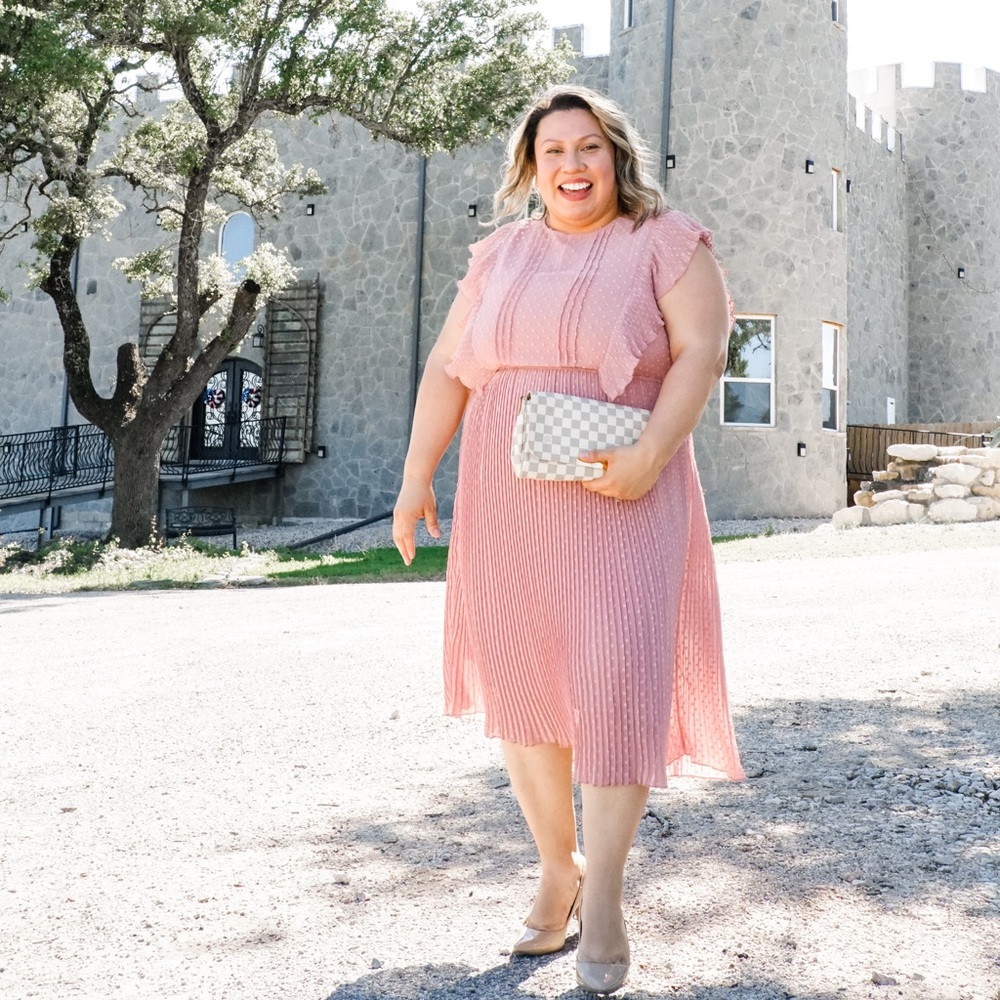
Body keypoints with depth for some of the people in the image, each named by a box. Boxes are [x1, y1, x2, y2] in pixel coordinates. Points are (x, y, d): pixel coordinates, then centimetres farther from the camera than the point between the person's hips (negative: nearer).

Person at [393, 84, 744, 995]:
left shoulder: (667, 243, 3)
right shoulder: (502, 255, 15)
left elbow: (703, 350, -9)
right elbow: (448, 369, 12)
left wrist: (652, 453, -24)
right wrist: (417, 475, 2)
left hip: (619, 503, -4)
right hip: (507, 508, 4)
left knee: (617, 682, -10)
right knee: (521, 682, 6)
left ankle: (604, 894, 4)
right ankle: (558, 866, 24)